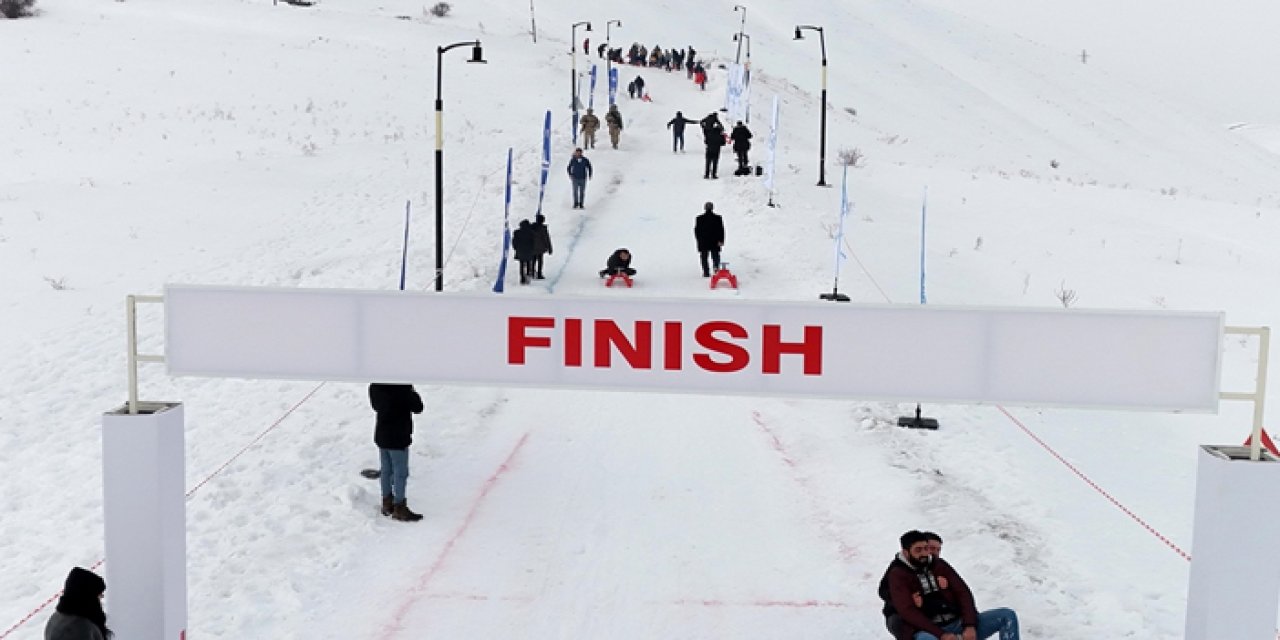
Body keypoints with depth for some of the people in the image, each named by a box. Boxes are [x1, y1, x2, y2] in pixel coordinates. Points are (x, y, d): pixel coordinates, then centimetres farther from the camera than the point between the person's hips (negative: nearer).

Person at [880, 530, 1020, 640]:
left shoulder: (939, 565, 14)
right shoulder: (898, 575, 0)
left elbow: (963, 593, 8)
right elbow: (907, 611, -11)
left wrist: (970, 626, -10)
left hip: (958, 624, 6)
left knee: (1008, 615, -9)